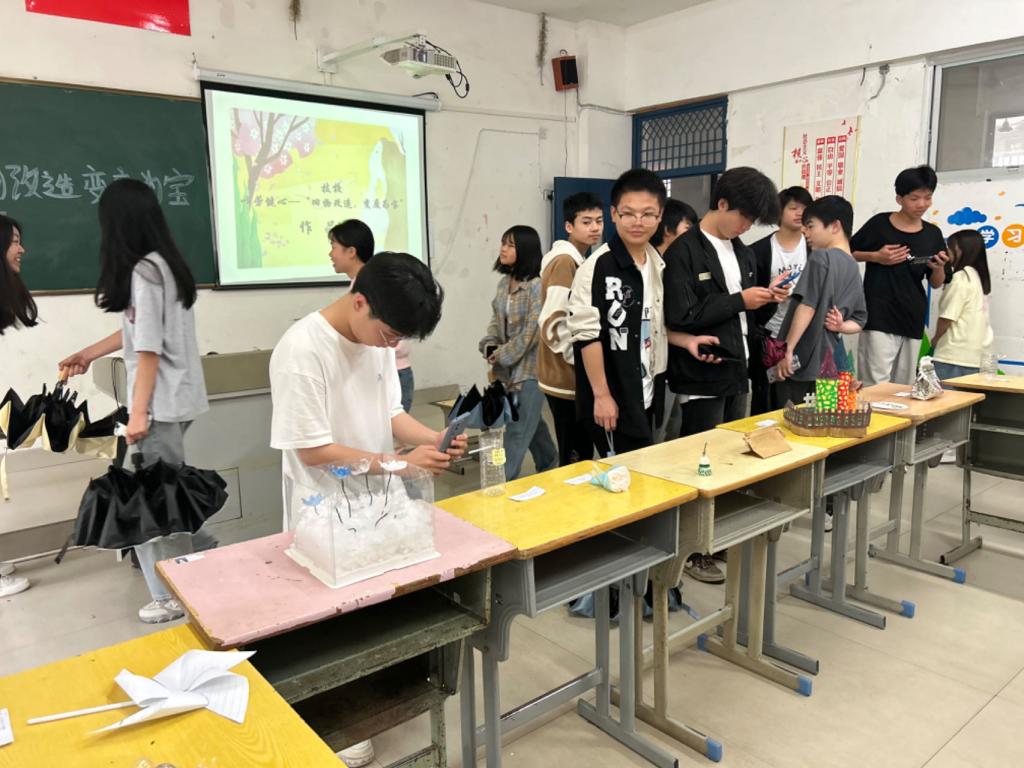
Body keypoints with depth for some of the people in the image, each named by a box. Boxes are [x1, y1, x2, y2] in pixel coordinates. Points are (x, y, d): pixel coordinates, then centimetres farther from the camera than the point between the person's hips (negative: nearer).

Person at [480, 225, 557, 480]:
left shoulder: (537, 285, -16)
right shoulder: (504, 282, 8)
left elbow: (533, 330, -19)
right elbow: (496, 319, 12)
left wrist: (503, 355, -12)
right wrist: (489, 347, -6)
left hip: (530, 367, -8)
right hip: (510, 368, 8)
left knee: (517, 429, -6)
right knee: (533, 423, 20)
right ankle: (551, 470, 37)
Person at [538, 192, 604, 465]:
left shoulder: (577, 261, 13)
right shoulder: (565, 261, -16)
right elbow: (553, 325, -24)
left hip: (573, 377, 9)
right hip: (568, 378, -9)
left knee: (579, 455, 16)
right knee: (575, 459, -2)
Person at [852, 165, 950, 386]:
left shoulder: (933, 234, 7)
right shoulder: (879, 224, -3)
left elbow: (937, 284, 12)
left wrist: (938, 268, -9)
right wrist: (876, 256, -10)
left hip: (912, 318, 5)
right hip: (878, 316, -4)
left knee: (904, 384, 11)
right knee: (875, 383, -10)